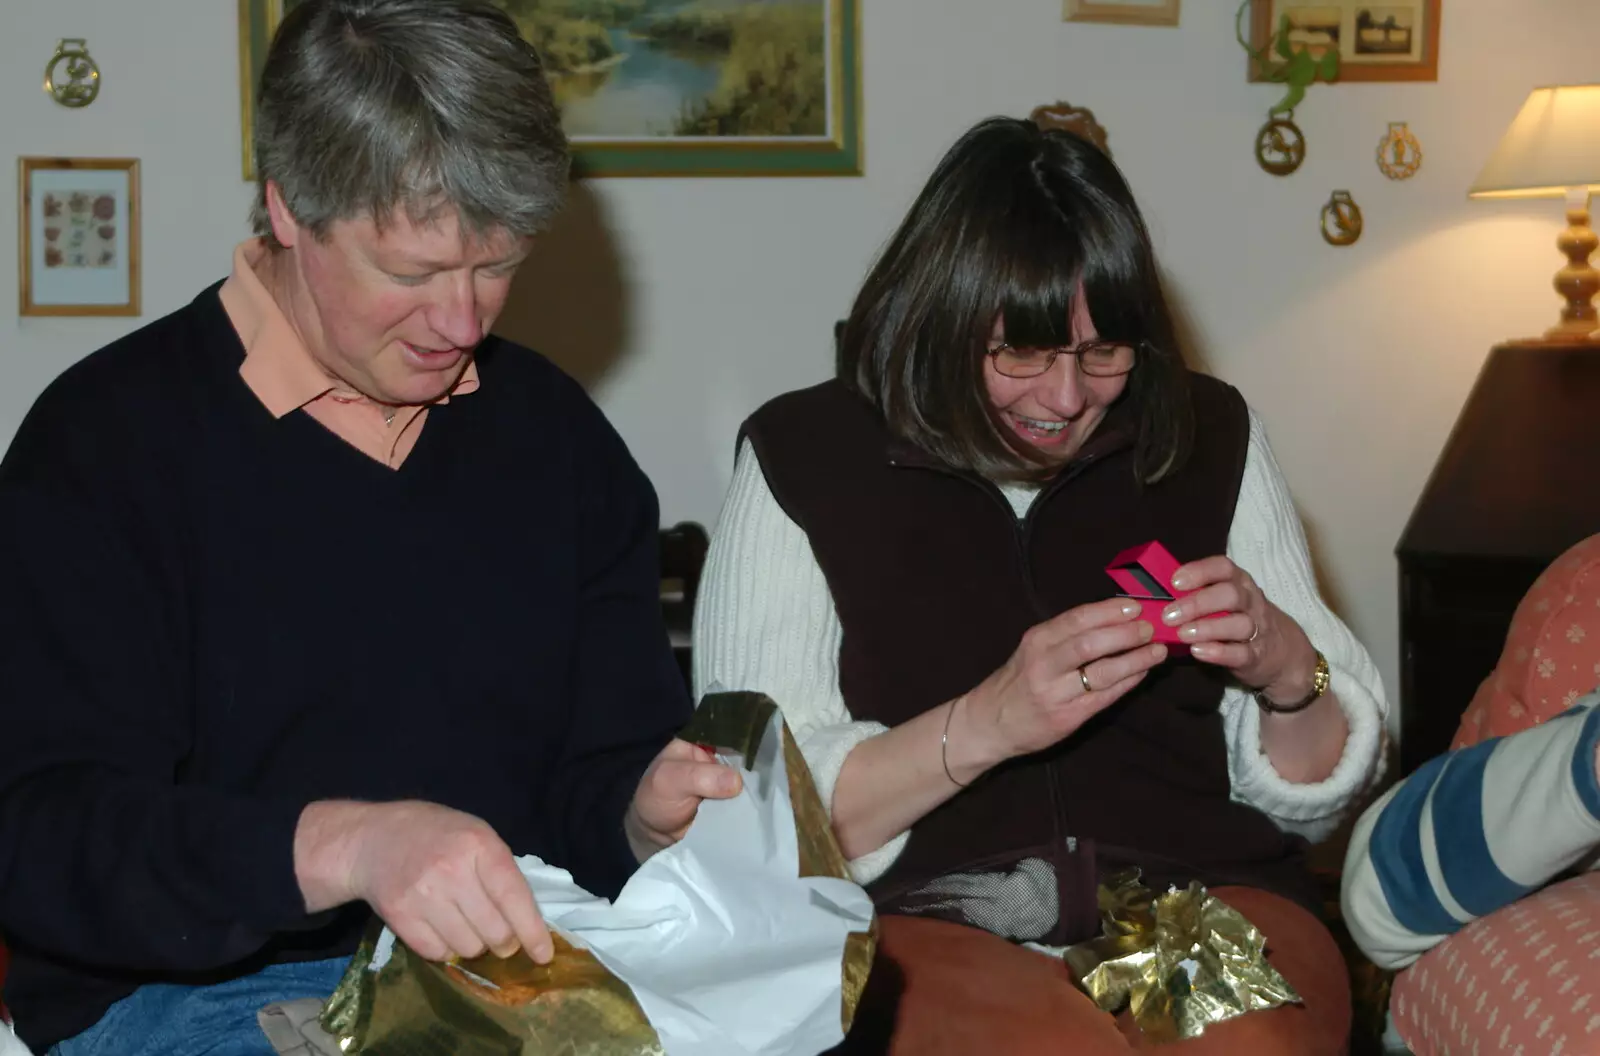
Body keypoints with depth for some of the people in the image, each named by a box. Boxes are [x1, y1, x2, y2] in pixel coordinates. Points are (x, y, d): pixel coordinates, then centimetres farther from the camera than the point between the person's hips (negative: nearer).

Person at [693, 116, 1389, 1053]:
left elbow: (1318, 798, 15)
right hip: (922, 914, -2)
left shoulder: (1211, 441, 12)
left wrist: (1286, 669, -7)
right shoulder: (802, 460, 4)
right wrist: (983, 726, -17)